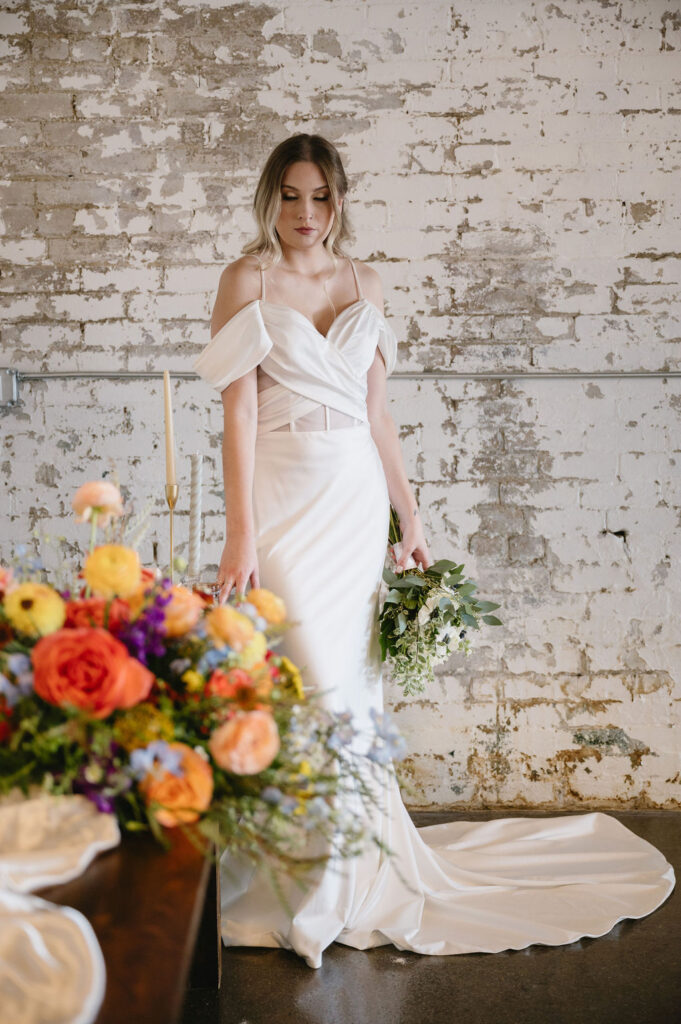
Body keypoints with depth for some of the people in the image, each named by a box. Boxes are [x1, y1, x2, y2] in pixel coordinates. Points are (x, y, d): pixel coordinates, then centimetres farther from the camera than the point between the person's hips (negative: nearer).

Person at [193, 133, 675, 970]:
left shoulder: (364, 283, 11)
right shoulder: (248, 280, -2)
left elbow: (375, 413, 12)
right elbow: (238, 411, -9)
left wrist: (409, 518, 10)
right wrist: (240, 536, -15)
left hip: (356, 494, 4)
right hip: (284, 494, -4)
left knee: (356, 677, 9)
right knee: (310, 680, -6)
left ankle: (356, 869, 27)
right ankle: (313, 884, 12)